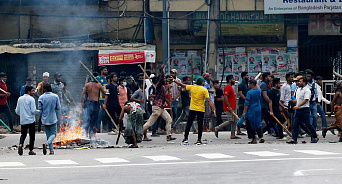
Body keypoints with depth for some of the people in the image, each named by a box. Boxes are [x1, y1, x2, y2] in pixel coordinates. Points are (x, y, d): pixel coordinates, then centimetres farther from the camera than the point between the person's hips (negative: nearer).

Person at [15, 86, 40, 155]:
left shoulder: (20, 99, 6)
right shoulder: (31, 99, -9)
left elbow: (17, 111, 8)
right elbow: (33, 111, -14)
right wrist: (39, 111, 5)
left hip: (23, 120, 4)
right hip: (31, 120, -4)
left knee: (23, 134, 13)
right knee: (32, 135, 7)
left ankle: (20, 144, -14)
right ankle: (31, 150, 8)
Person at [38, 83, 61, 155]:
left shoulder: (41, 97, -7)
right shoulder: (55, 96, -7)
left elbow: (39, 108, -8)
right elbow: (58, 107, -4)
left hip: (45, 119, 1)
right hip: (53, 118, -1)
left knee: (48, 134, 11)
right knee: (53, 133, 7)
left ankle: (51, 150, 9)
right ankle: (46, 144, -20)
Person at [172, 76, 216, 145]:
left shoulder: (192, 87, 0)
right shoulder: (204, 90, -9)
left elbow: (182, 85, 10)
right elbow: (209, 101, -15)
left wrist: (174, 81, 23)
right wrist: (214, 109, -15)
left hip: (192, 109, 3)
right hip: (201, 110, -3)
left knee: (189, 124, 11)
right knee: (200, 125, 3)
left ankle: (185, 138, 12)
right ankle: (199, 140, 2)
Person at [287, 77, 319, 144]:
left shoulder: (307, 90, -10)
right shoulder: (298, 89, 17)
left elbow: (305, 100, -20)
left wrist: (298, 106, -27)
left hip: (304, 109, -8)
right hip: (298, 109, 8)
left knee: (307, 124, -1)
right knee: (295, 124, -1)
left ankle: (315, 137, 15)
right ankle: (294, 139, -4)